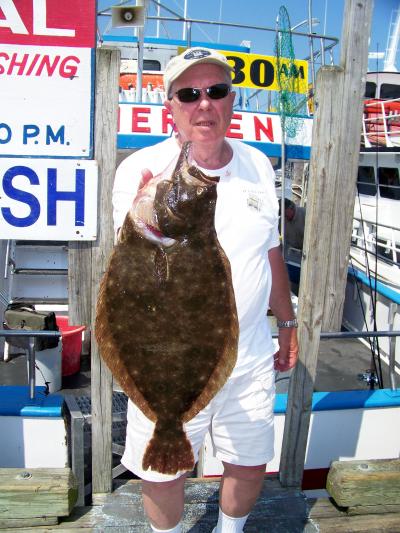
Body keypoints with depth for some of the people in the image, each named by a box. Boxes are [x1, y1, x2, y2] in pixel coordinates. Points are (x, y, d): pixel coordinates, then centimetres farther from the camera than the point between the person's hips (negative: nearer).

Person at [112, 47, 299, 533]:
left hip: (250, 359, 4)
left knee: (250, 467, 20)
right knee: (162, 475, 14)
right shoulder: (140, 170, -13)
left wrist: (286, 321, 19)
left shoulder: (257, 165, 2)